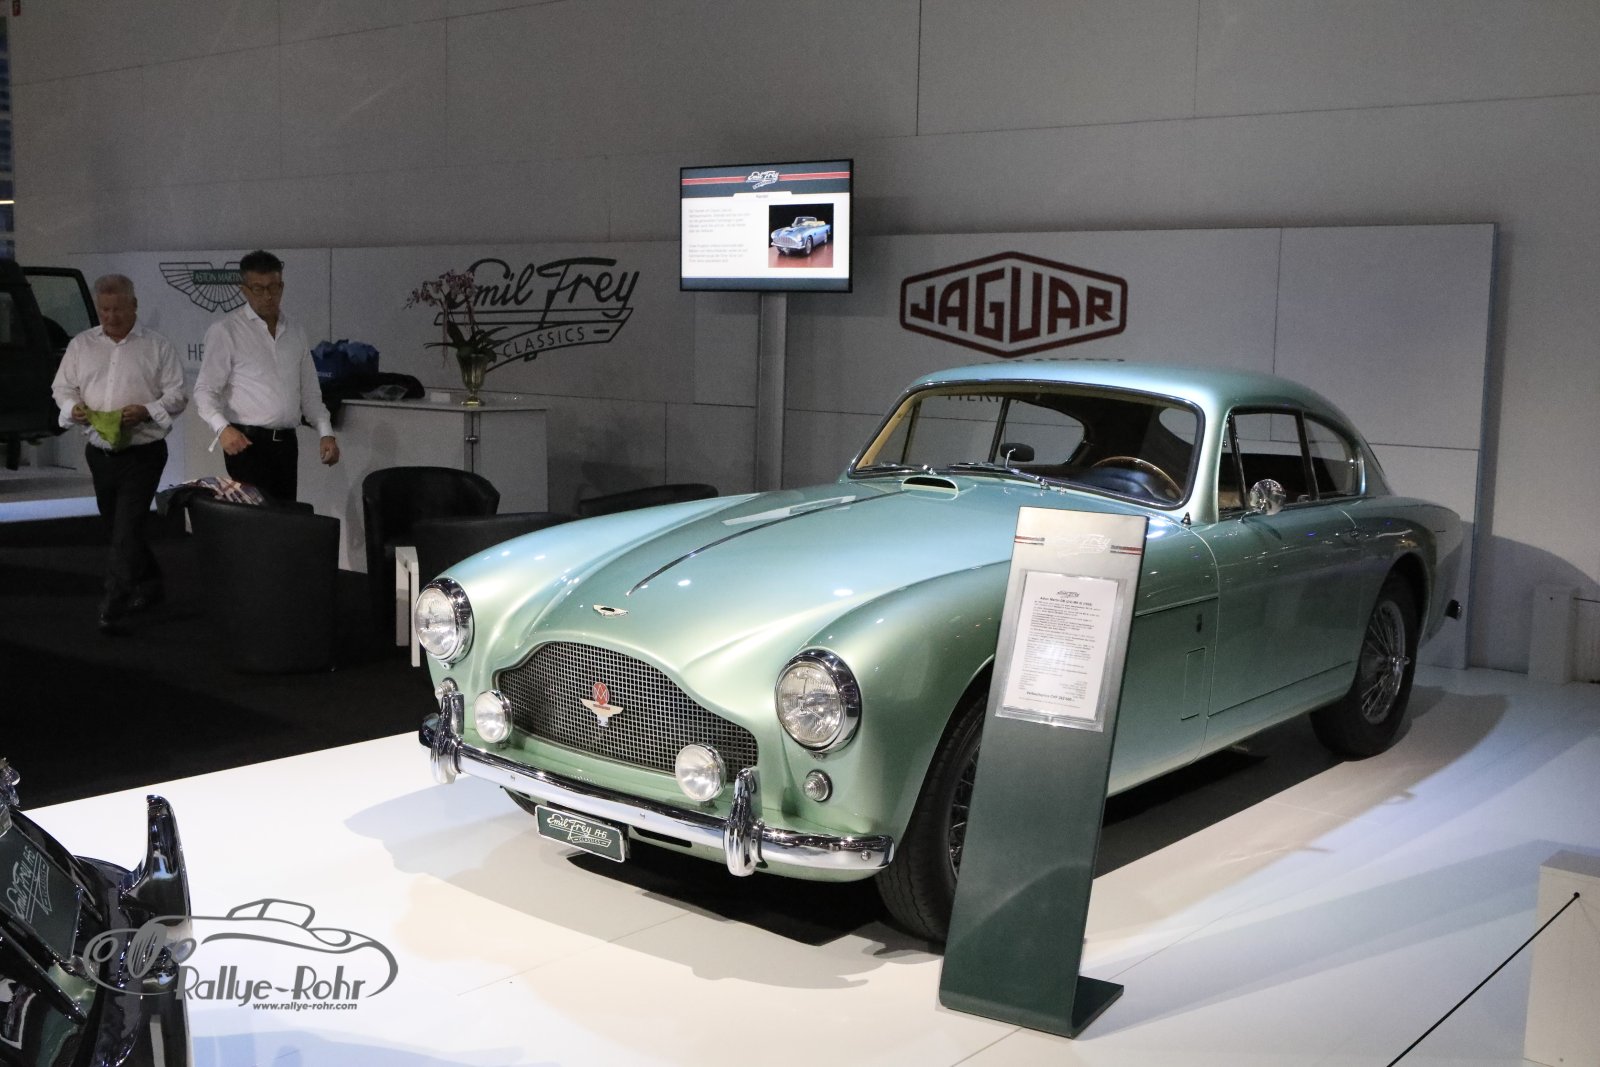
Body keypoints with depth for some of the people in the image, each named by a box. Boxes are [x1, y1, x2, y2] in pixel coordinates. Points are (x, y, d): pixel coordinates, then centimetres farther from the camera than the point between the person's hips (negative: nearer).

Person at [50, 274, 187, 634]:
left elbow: (176, 395, -3)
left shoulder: (158, 347, -2)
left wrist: (147, 411, -21)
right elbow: (62, 388, 14)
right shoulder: (81, 345, 9)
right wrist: (73, 408, -8)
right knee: (115, 525, 15)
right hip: (100, 452, 5)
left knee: (127, 528, -11)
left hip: (143, 453, -5)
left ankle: (114, 605, -10)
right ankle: (150, 585, 33)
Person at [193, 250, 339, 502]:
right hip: (247, 442, -5)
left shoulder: (294, 331, 13)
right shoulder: (225, 330, -5)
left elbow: (309, 391, 18)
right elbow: (205, 390, -8)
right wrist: (222, 428, -26)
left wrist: (326, 433, 5)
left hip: (286, 442, 5)